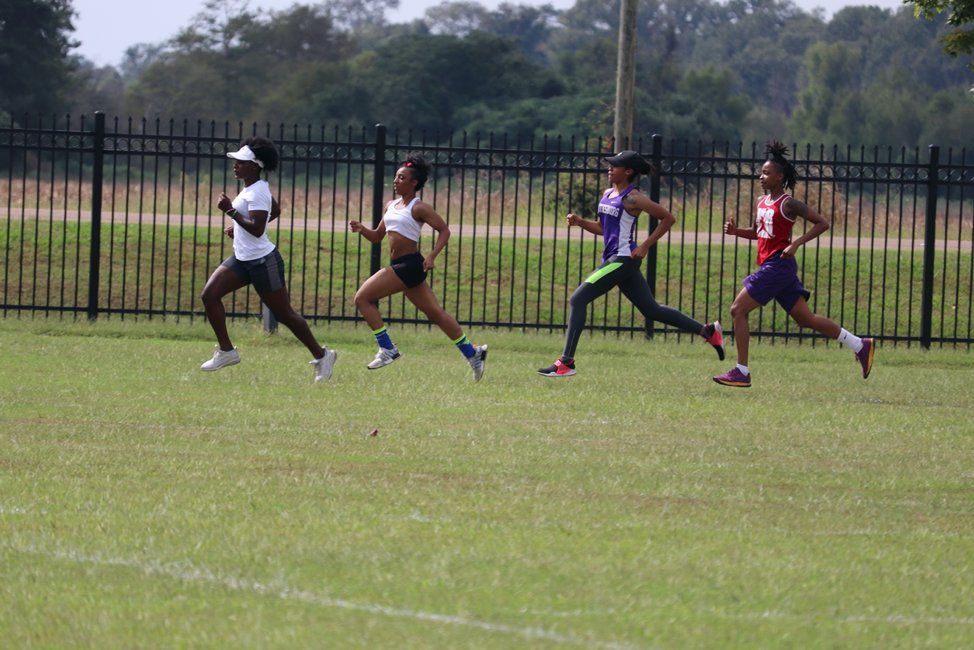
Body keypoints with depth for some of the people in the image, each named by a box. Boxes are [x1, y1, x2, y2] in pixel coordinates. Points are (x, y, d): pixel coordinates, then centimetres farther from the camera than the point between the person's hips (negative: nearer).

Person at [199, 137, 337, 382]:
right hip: (242, 258, 10)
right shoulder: (253, 188, 8)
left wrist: (231, 211, -30)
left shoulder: (256, 193, -20)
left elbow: (257, 229, -30)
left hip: (262, 261, -10)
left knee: (284, 314, 0)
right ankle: (226, 351, 3)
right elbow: (275, 210, 25)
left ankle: (321, 355, 13)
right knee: (209, 295, -3)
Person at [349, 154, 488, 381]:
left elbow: (444, 230, -10)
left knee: (363, 297, -13)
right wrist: (362, 229, 1)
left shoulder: (418, 208, -8)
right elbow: (377, 236, 21)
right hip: (400, 267, 9)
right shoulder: (391, 206, 16)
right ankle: (472, 353, 19)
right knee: (435, 313, 12)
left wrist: (432, 257, -21)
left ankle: (387, 349, -10)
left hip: (410, 265, -9)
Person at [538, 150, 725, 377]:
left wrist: (645, 246, -13)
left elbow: (668, 218, -10)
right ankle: (708, 331, 24)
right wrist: (579, 221, 6)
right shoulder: (608, 194, 14)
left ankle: (566, 362, -12)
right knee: (651, 309, 15)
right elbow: (602, 228, 24)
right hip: (612, 259, 10)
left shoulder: (632, 198, -11)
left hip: (624, 259, -10)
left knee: (578, 299, -13)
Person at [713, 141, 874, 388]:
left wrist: (796, 244, -19)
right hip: (768, 264, 9)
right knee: (805, 318, 10)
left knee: (738, 310, -9)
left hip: (779, 264, -9)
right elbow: (757, 233, 26)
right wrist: (736, 231, 7)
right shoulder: (762, 202, 14)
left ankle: (741, 372, -7)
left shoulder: (788, 204, -11)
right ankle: (860, 345, 16)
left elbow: (822, 223, -11)